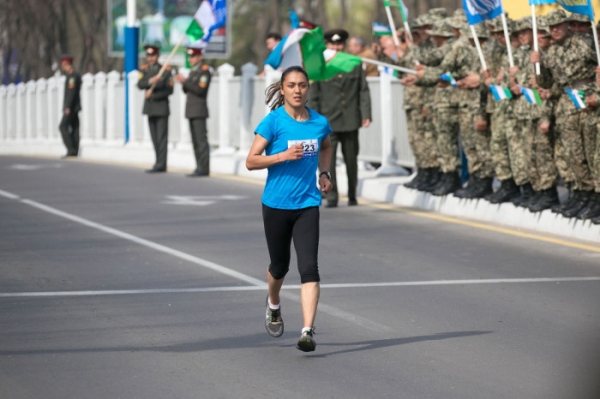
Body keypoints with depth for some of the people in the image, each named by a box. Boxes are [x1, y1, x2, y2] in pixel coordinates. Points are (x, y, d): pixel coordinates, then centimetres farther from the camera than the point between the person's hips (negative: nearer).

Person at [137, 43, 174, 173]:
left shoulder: (166, 70, -4)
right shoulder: (144, 69, 8)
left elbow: (169, 90, -8)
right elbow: (140, 85, -7)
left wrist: (152, 95, -13)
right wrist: (150, 81, -26)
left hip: (161, 107, -5)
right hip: (150, 107, 5)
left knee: (162, 137, -7)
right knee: (155, 138, 7)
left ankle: (160, 165, -9)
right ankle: (160, 163, 12)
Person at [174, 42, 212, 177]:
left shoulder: (204, 71, -8)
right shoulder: (193, 71, 19)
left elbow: (200, 89, -18)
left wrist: (185, 81, -18)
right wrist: (183, 83, 0)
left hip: (199, 110, -9)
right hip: (191, 110, 9)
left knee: (201, 140, -10)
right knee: (195, 141, 8)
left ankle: (204, 168, -12)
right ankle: (200, 167, 10)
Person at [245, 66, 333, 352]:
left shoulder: (320, 123, 1)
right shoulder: (274, 121, -9)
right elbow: (251, 161, -10)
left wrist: (324, 173, 9)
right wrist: (283, 155, -22)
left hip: (307, 205, 1)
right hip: (276, 204, -1)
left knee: (309, 267, -13)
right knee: (280, 265, 15)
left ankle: (307, 331, -17)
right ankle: (273, 305, 48)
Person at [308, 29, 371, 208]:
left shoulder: (355, 65, 6)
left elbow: (363, 91, 6)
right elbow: (313, 97, 2)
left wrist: (366, 114, -3)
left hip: (350, 121, 2)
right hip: (328, 122, -2)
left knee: (351, 159, 10)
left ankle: (352, 195, 23)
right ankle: (331, 197, -4)